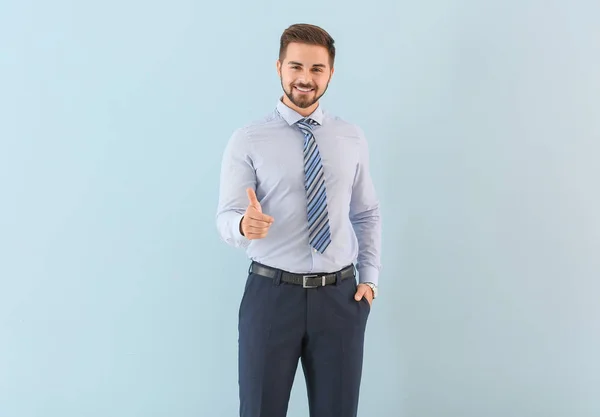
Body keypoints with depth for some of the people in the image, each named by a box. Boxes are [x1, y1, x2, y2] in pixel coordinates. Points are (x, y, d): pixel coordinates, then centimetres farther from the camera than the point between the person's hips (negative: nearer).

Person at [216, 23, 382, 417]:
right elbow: (226, 218, -8)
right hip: (272, 294, -2)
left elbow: (368, 214, 13)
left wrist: (370, 277, 4)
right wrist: (245, 224, -30)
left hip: (340, 296, 3)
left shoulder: (352, 138, 6)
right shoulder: (248, 140, -4)